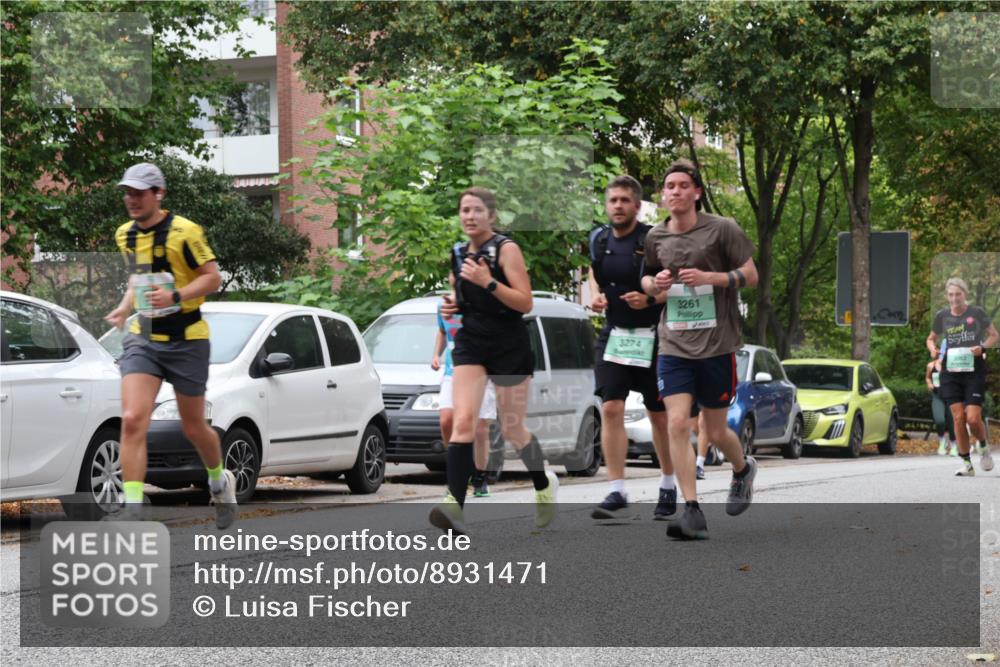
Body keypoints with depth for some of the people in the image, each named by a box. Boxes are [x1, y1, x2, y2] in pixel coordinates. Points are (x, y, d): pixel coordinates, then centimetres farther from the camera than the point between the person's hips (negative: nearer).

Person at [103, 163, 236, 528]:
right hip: (143, 338, 4)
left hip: (186, 340, -4)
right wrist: (125, 307, 8)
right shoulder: (125, 235, 8)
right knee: (132, 420, -15)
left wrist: (176, 297, -26)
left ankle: (220, 480, 40)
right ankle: (132, 510, -16)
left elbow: (213, 277, -11)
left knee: (193, 428, 9)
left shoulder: (184, 231, -12)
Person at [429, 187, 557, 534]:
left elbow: (525, 302, -15)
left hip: (509, 346, -4)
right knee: (463, 421, -16)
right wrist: (452, 305, 4)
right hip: (471, 343, 4)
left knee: (512, 429, 6)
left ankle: (544, 485, 35)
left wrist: (488, 282, -25)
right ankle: (454, 502, -27)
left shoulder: (506, 249, -8)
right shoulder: (459, 254, 10)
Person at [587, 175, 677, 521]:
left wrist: (650, 299, -24)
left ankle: (668, 486, 26)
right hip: (613, 335, 3)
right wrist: (595, 294, 3)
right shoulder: (599, 239, 4)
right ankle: (616, 493, -11)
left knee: (659, 415, 9)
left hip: (651, 337, -3)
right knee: (611, 409, -10)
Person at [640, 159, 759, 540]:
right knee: (677, 424, -13)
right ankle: (693, 513, -12)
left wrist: (709, 277, -16)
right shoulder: (655, 237, 7)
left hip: (717, 346, -3)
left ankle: (743, 470, 41)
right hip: (674, 346, 3)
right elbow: (646, 279, 22)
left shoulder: (722, 229, -4)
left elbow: (751, 276, -1)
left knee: (715, 432, 6)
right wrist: (655, 283, -2)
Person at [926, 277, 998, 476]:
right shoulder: (942, 316, 6)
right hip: (950, 372, 2)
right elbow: (931, 338, 20)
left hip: (974, 371, -2)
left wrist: (982, 347, -12)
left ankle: (983, 446, 23)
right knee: (958, 418, -4)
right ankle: (966, 464, 5)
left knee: (973, 418, -10)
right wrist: (933, 349, -2)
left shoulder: (977, 313, -2)